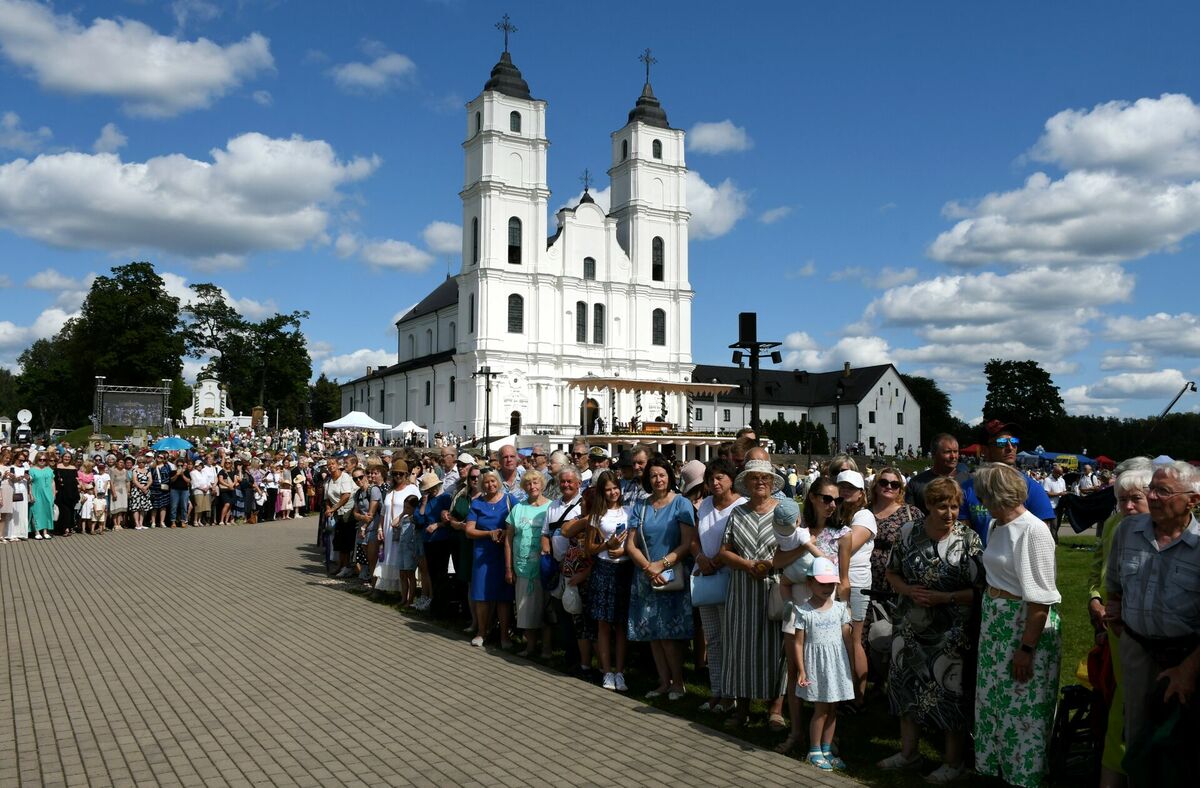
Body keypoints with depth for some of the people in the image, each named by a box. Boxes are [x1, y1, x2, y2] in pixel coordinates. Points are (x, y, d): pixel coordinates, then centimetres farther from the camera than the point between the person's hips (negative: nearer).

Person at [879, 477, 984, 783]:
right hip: (910, 627, 4)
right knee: (908, 686, 15)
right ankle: (908, 752, 34)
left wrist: (943, 598, -20)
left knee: (949, 693, 4)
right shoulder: (909, 532, -1)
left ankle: (955, 762, 25)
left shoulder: (968, 539, -10)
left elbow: (979, 591, -12)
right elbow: (892, 572, 9)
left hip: (950, 633, -4)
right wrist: (908, 590, -10)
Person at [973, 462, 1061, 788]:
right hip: (995, 621, 8)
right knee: (991, 700, 18)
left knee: (1022, 708, 5)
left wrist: (1026, 648, -20)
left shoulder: (1033, 531, -19)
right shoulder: (996, 526, 7)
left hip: (1026, 624, -8)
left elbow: (1040, 599, -20)